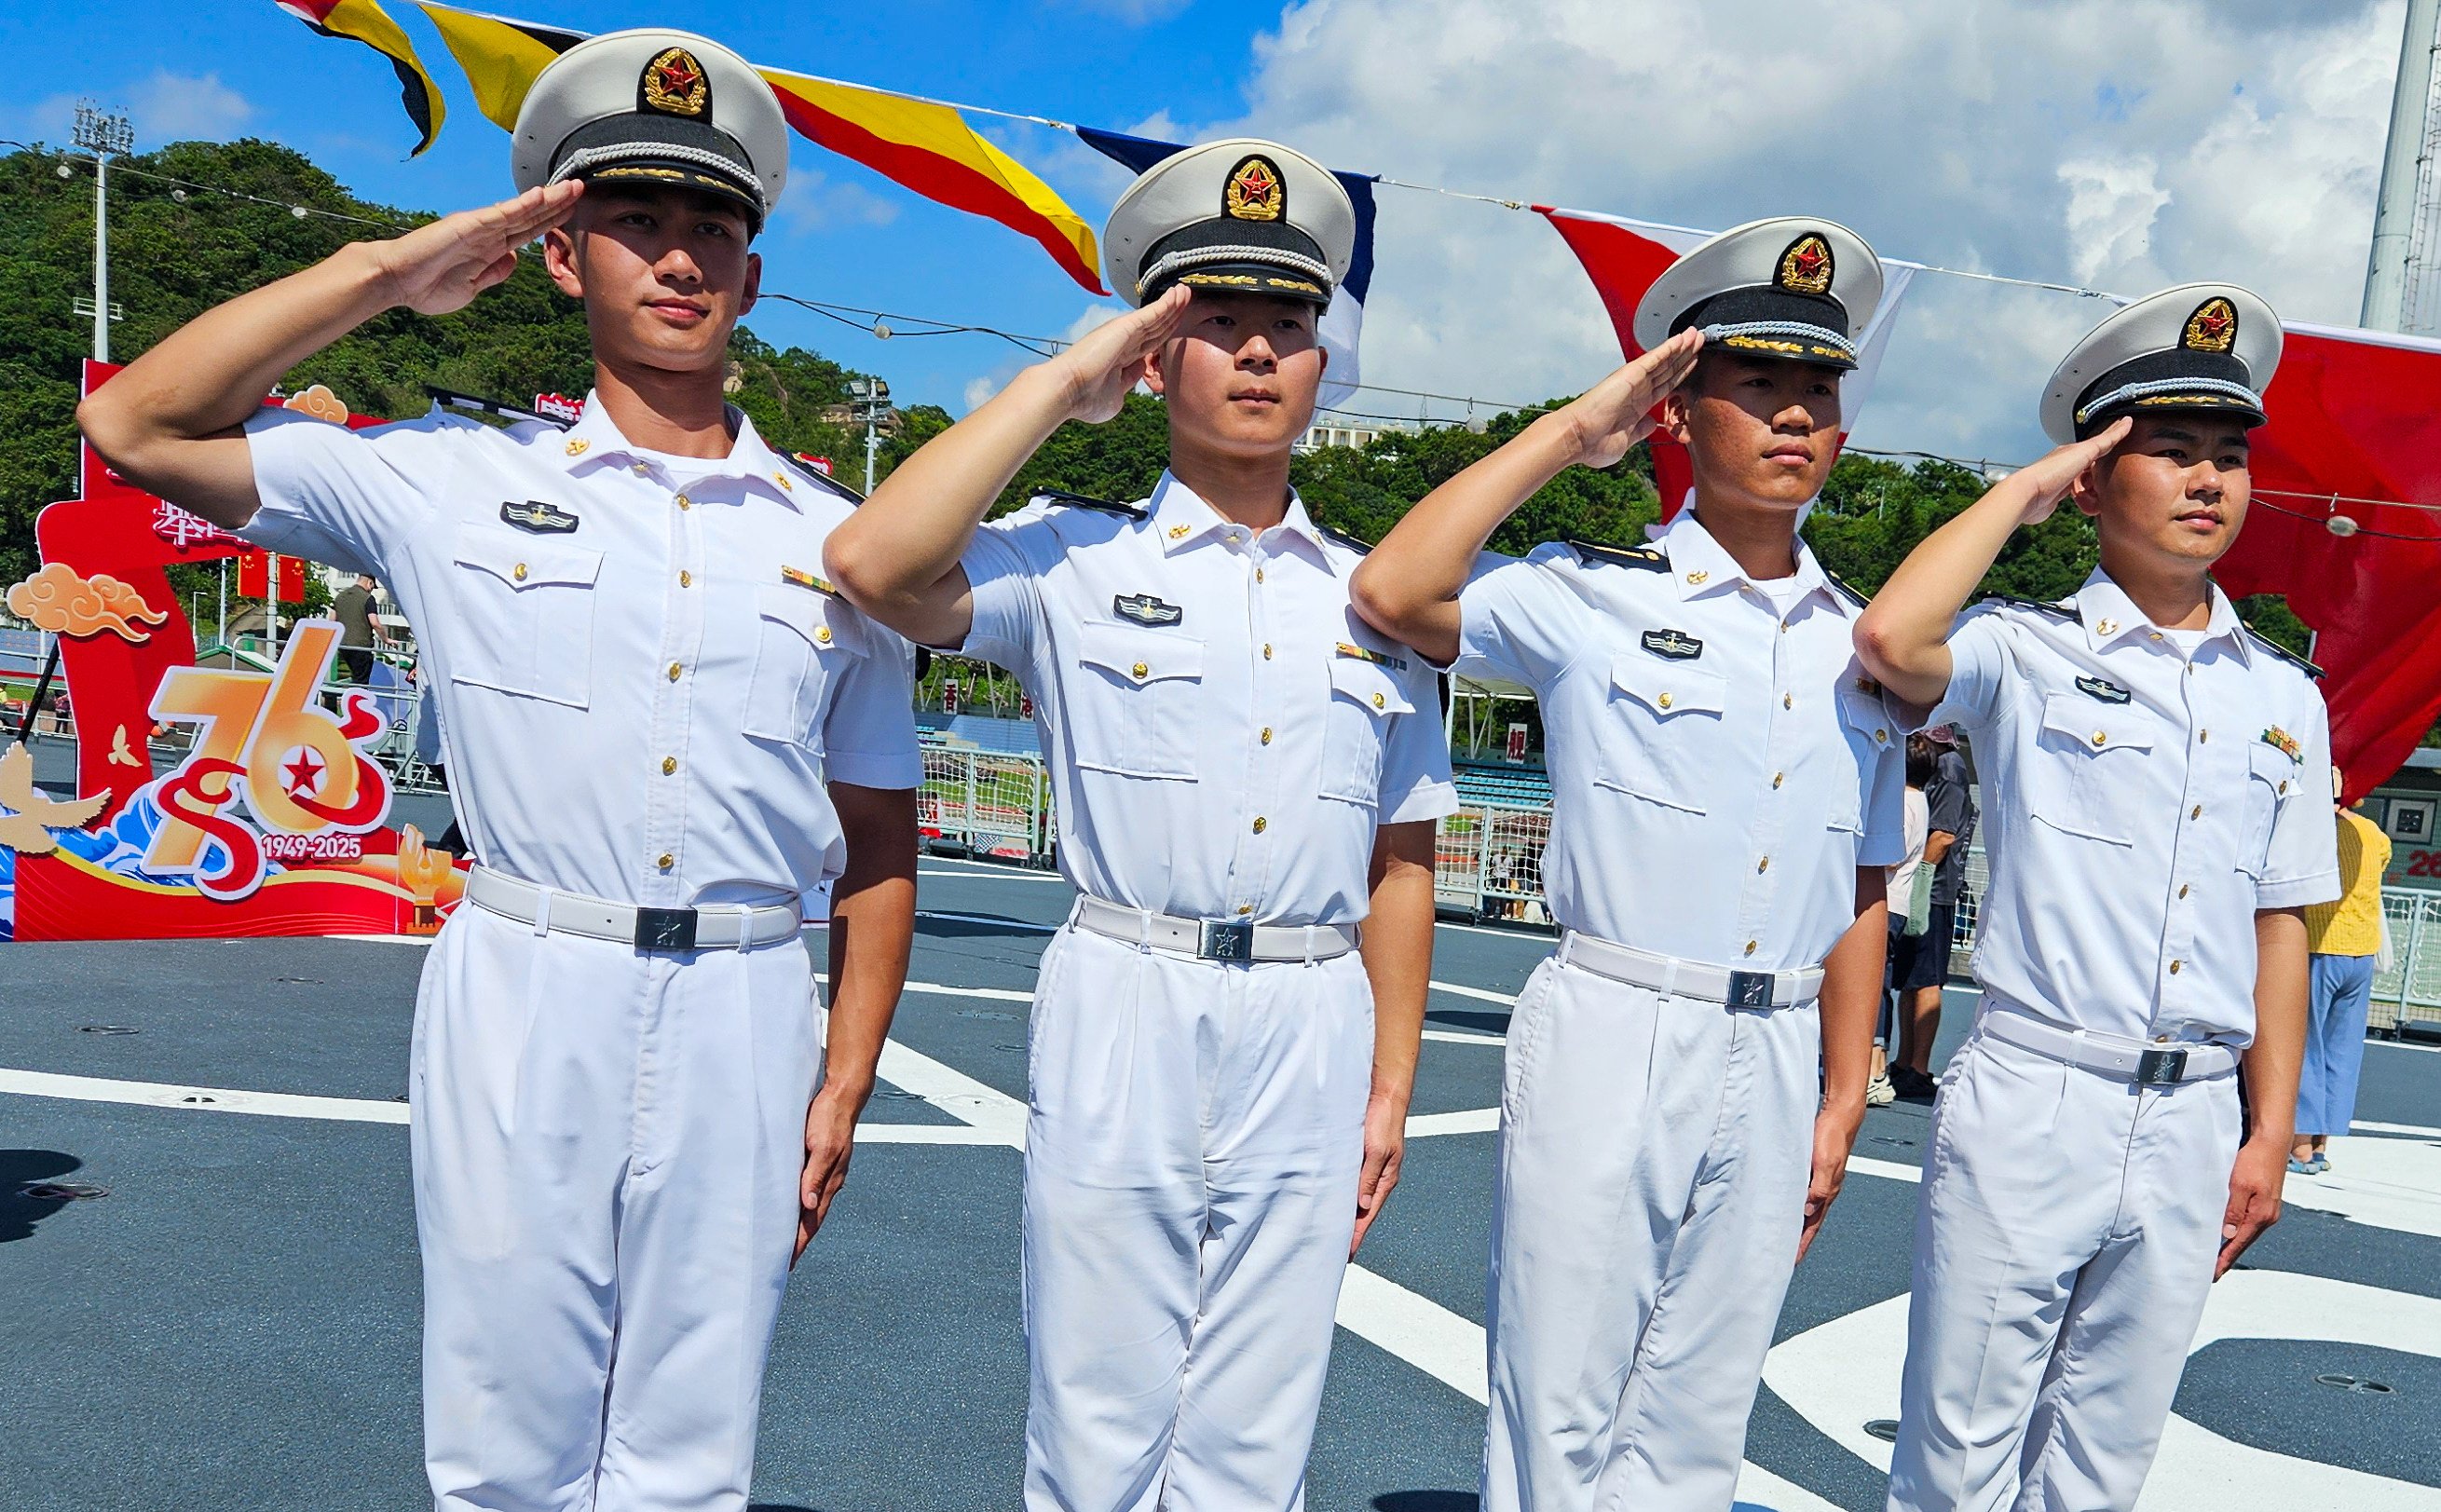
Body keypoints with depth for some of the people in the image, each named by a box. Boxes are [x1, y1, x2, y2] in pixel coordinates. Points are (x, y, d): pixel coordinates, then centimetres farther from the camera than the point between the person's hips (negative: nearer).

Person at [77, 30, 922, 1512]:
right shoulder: (457, 479, 4)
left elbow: (878, 835, 9)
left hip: (742, 1021, 1)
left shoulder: (835, 539, 7)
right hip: (522, 1000, -1)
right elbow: (139, 425, 3)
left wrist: (844, 1084, 4)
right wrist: (389, 271, 2)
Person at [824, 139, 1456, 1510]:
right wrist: (1063, 383, -9)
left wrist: (1390, 1087, 9)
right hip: (1124, 1022, -2)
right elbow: (873, 564, -18)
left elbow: (1401, 861, 13)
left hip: (1312, 1039, 3)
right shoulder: (1076, 561, 1)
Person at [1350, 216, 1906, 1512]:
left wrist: (1842, 1103, 11)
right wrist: (1571, 432, -13)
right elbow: (1394, 594, -22)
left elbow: (1862, 894, 14)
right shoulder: (1595, 598, -4)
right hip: (1608, 1042, -4)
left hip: (1774, 1065, 5)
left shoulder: (1862, 646, 10)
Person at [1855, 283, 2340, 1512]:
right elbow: (1892, 639, -26)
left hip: (2194, 1126, 5)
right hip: (2030, 1100, -4)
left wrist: (2270, 1133, 10)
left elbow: (2279, 923, 13)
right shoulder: (2029, 653, -4)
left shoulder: (2285, 697, 11)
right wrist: (2023, 489, -11)